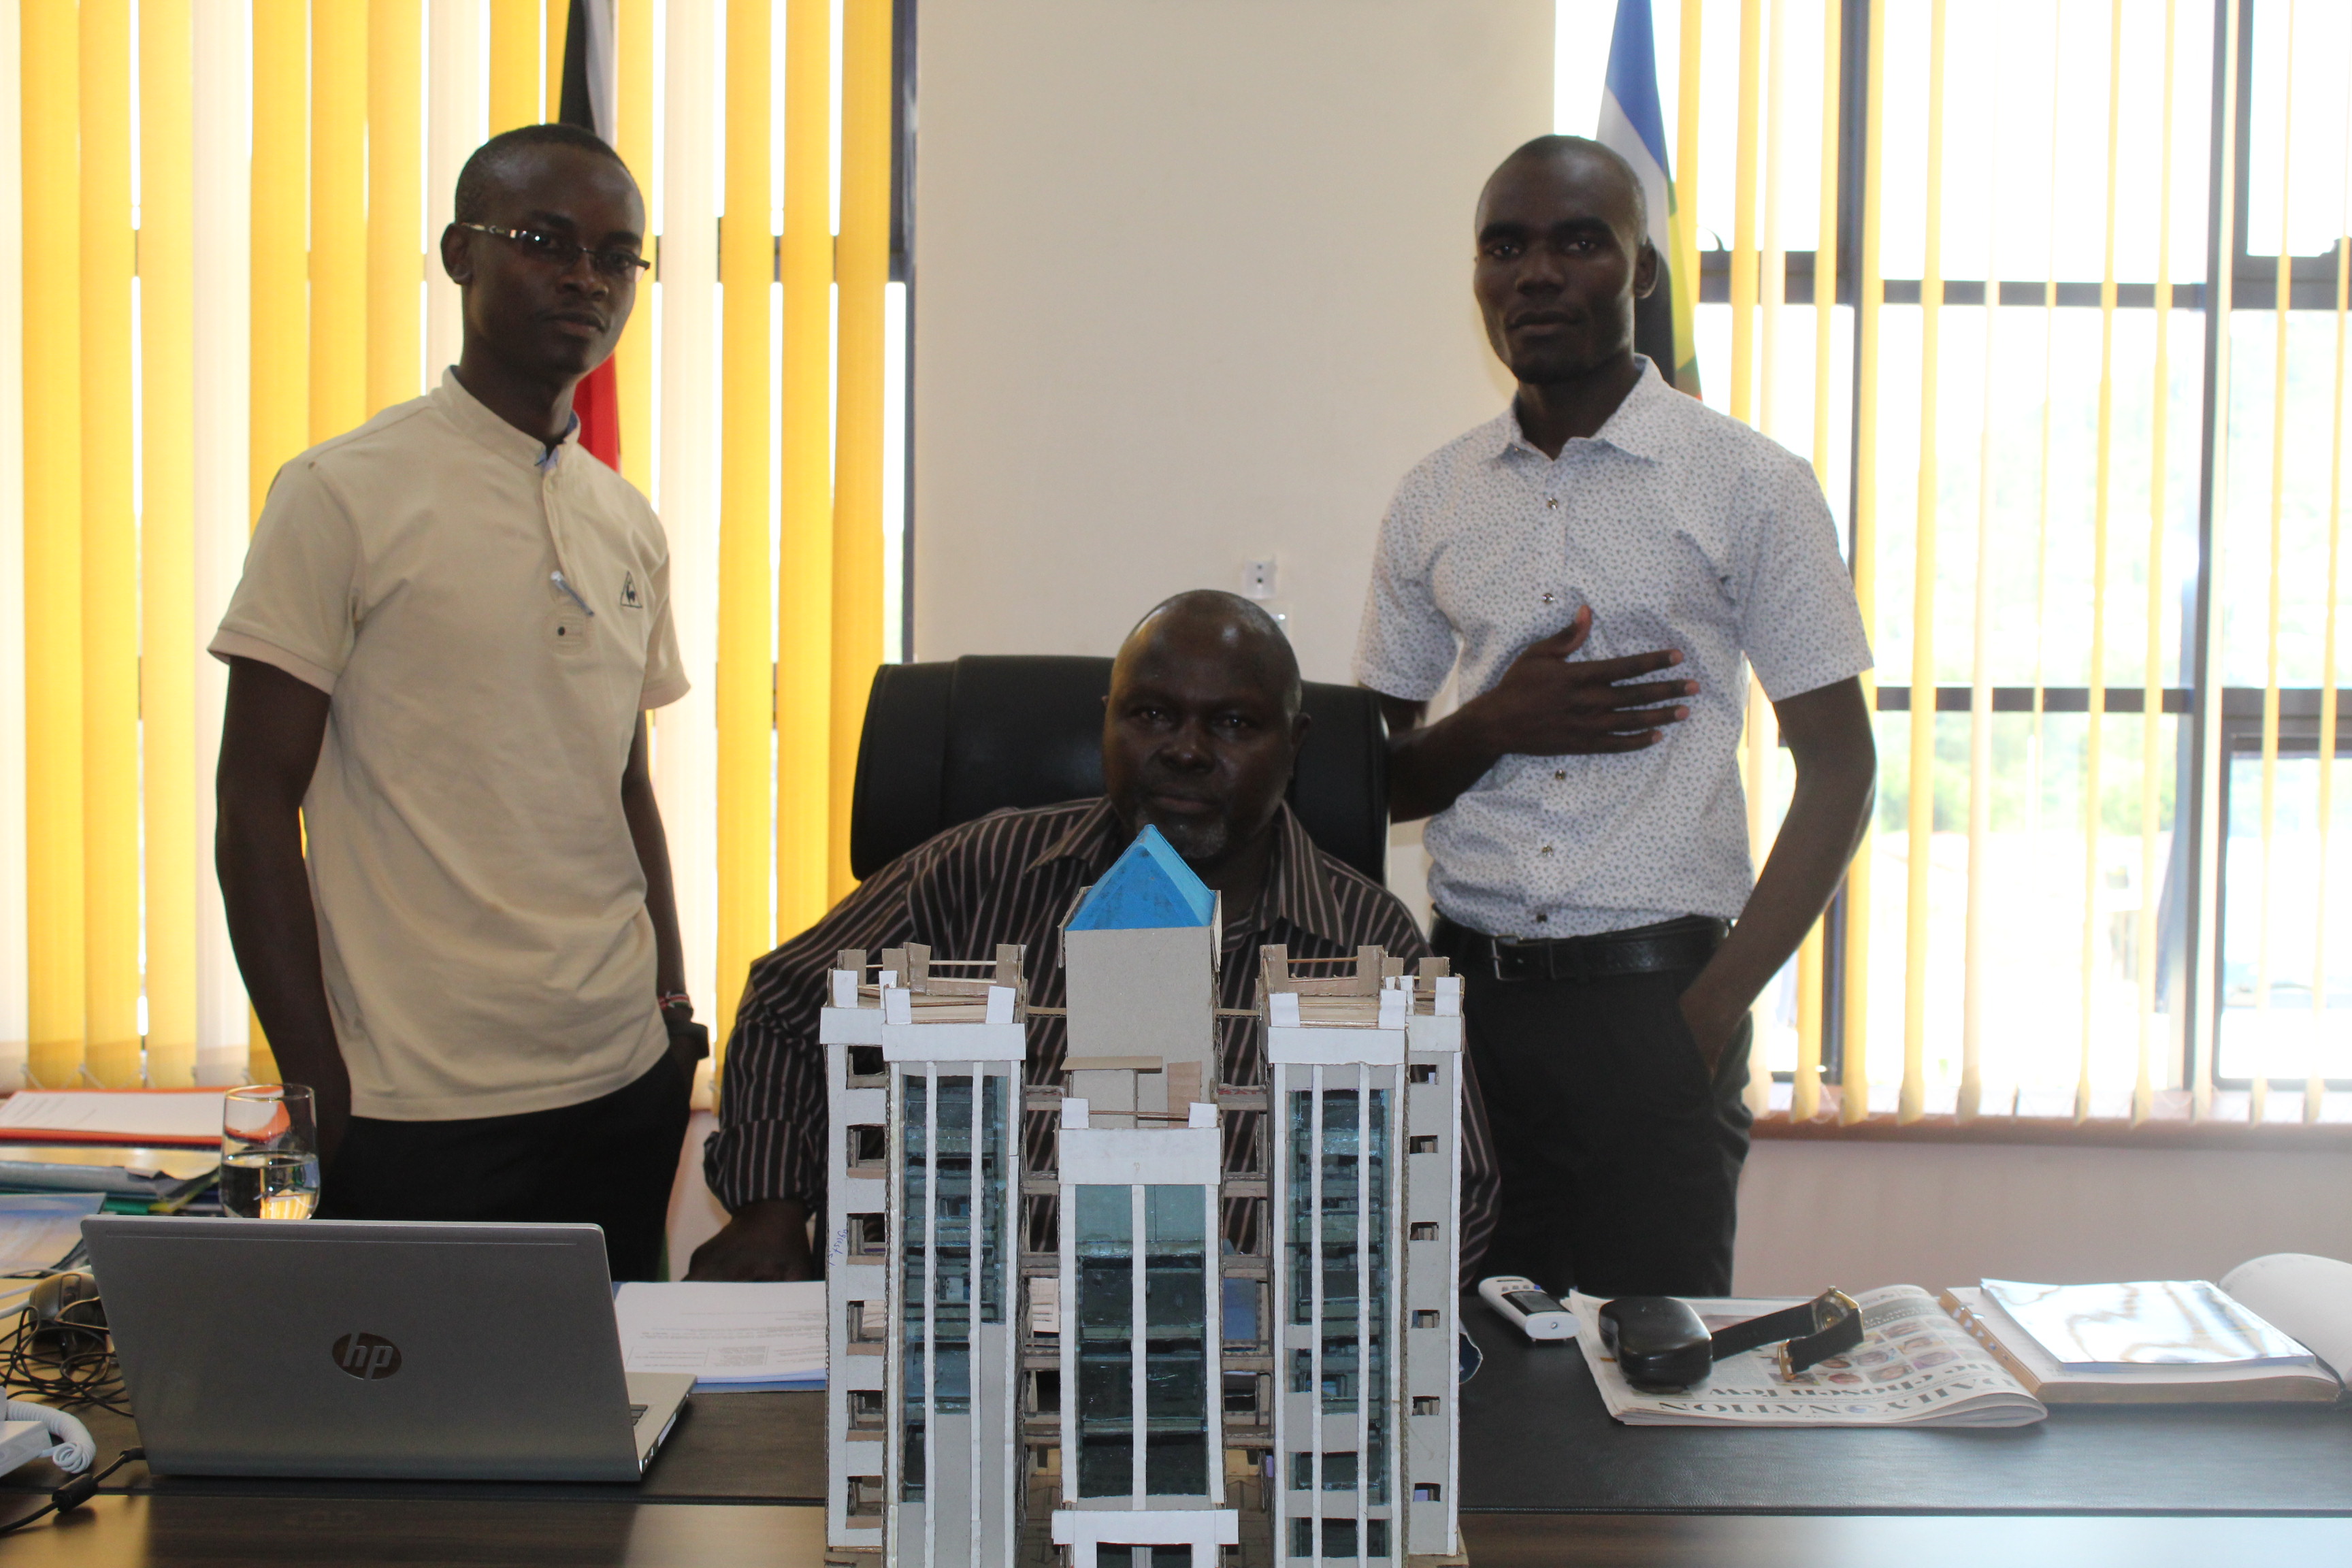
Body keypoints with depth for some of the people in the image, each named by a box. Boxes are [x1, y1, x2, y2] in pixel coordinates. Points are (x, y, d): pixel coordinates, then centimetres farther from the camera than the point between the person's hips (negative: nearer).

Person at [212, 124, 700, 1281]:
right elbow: (256, 804, -7)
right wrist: (318, 1085, -10)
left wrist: (674, 1012, 12)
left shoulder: (630, 524, 11)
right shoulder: (343, 496, -6)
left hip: (626, 1091, 6)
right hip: (421, 1111, -5)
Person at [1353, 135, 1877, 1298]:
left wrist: (1715, 1007, -9)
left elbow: (1838, 766, -1)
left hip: (1653, 994, -3)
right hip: (1467, 991, 3)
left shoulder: (1751, 487, 0)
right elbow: (1371, 781, 15)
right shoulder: (1432, 502, 10)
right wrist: (1496, 726, -7)